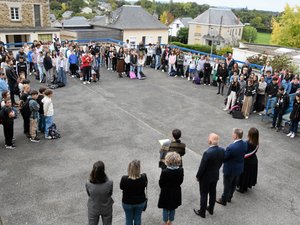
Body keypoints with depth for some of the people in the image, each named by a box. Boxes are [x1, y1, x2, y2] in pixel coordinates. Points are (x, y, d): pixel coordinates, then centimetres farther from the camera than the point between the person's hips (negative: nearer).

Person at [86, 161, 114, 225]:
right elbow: (110, 194, -11)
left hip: (93, 209, 1)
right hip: (106, 209, -1)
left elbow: (89, 194, -8)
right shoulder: (109, 183, -30)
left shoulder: (88, 184, -27)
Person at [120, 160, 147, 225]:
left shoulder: (124, 179, -31)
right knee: (138, 217, 25)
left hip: (127, 202, -1)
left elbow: (121, 187, -9)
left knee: (129, 219, 22)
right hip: (140, 202, 1)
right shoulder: (143, 177, -27)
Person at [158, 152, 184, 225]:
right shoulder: (181, 170, -17)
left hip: (166, 193, -4)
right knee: (173, 208, 23)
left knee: (165, 209, 18)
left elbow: (161, 184, -15)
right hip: (176, 193, 4)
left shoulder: (164, 172, -28)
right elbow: (181, 181, -3)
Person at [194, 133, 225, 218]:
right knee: (213, 193, 23)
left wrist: (198, 176, -7)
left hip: (205, 177, -6)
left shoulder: (207, 153, -33)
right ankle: (211, 209, 42)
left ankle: (202, 212, 29)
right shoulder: (222, 150, -13)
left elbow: (202, 167, -23)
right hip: (215, 176, 6)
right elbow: (221, 163, 2)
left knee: (203, 195, 13)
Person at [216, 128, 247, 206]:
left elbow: (224, 158, -24)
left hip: (230, 170, -7)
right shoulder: (245, 144, -11)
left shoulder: (231, 147, -35)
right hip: (239, 169, 7)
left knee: (227, 186, 15)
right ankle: (229, 197, 47)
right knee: (233, 184, 26)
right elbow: (242, 155, 3)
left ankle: (224, 200, 36)